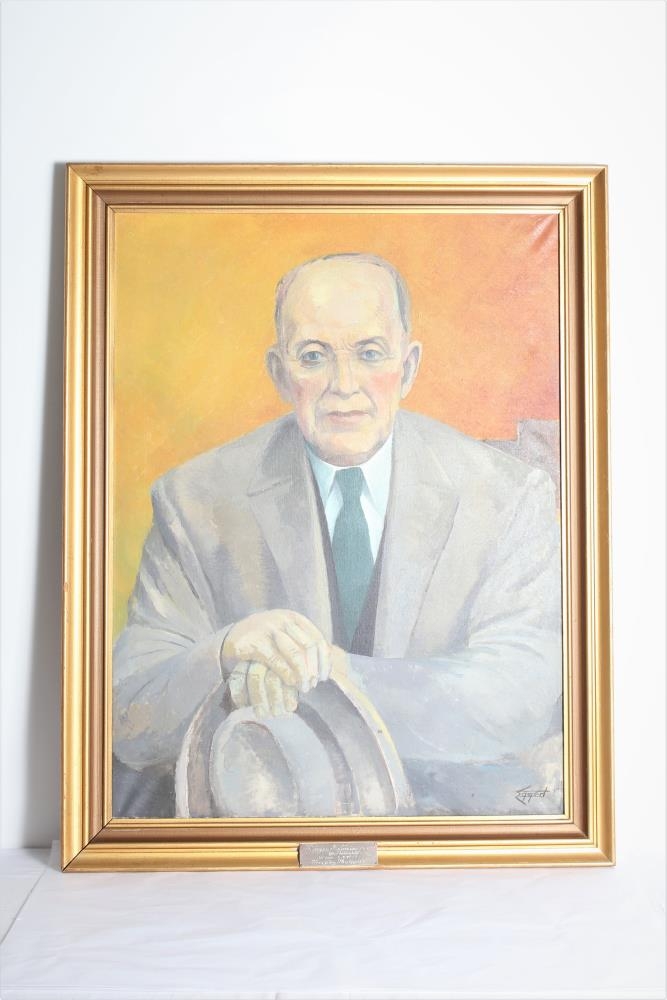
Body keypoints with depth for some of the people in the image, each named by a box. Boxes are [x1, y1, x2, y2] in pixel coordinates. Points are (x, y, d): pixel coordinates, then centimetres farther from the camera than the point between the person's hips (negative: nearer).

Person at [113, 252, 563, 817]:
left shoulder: (511, 496, -5)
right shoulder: (195, 501, -6)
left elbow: (523, 695, -15)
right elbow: (130, 728, -9)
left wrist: (335, 675, -30)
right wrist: (228, 650, -31)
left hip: (456, 804, 0)